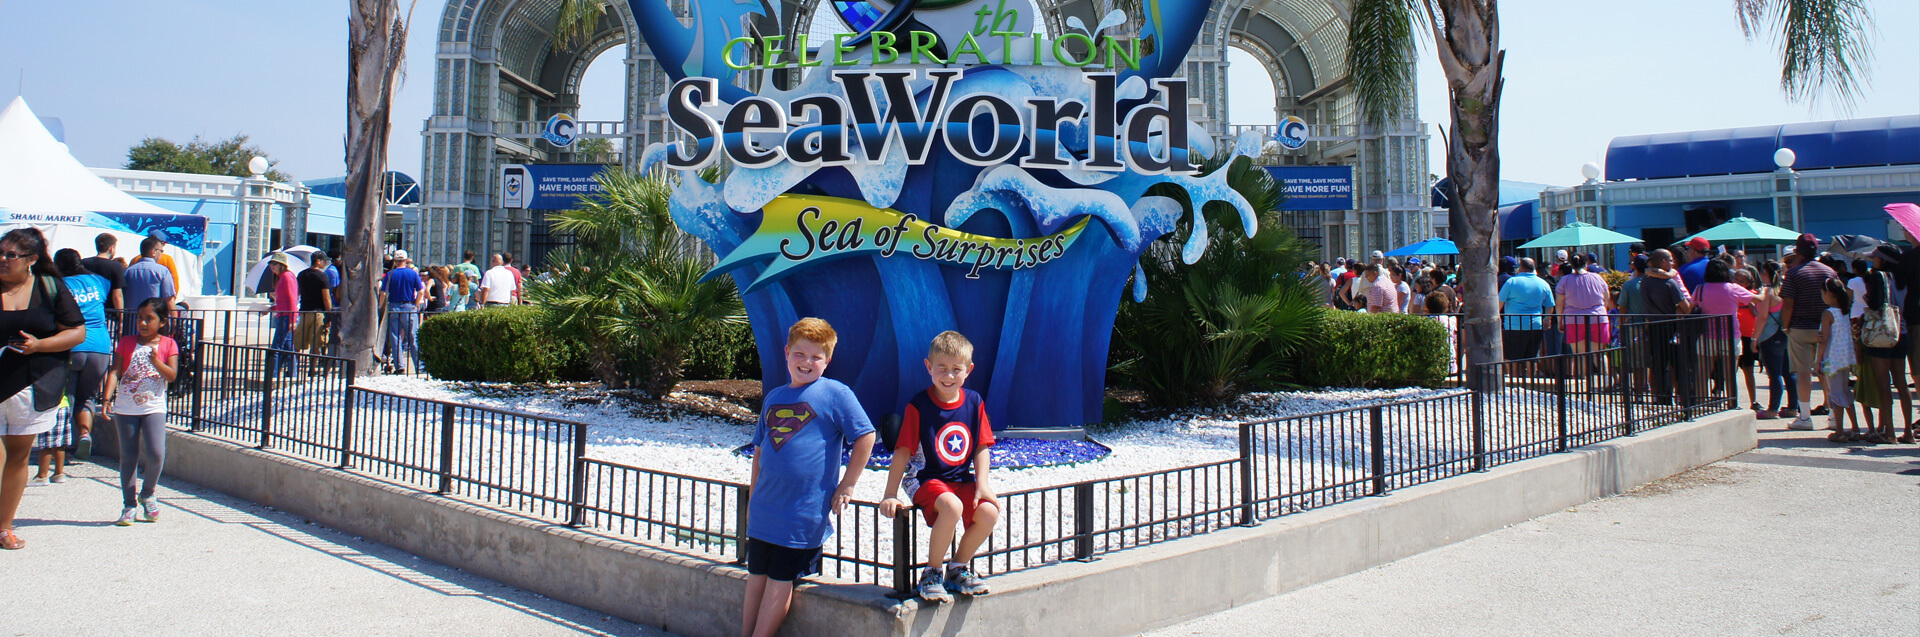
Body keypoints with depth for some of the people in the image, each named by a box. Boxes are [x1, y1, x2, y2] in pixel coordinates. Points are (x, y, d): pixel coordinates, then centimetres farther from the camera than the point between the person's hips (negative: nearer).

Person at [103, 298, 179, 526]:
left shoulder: (168, 344, 2)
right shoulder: (126, 342, 5)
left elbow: (172, 375, -6)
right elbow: (115, 372, -2)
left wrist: (156, 362, -23)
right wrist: (107, 398, -14)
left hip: (154, 407, -1)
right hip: (125, 408, 1)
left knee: (156, 454, -13)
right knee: (128, 456, 5)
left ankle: (147, 494, 13)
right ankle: (129, 505, 15)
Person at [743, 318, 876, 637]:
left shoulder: (835, 393, -7)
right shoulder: (774, 397, 11)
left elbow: (866, 436, -9)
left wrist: (847, 485, -8)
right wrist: (753, 497, 18)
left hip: (804, 512, -6)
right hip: (764, 510, 6)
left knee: (779, 581, 3)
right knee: (755, 577, 12)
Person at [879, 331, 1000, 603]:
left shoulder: (974, 402, 3)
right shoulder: (918, 406, -9)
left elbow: (981, 448, 5)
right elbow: (903, 452, -10)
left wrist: (982, 485, -7)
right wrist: (890, 495, -13)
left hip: (963, 480, 5)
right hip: (927, 479, -5)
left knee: (989, 512, -22)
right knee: (952, 507, -35)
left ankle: (958, 568, 6)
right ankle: (932, 573, -10)